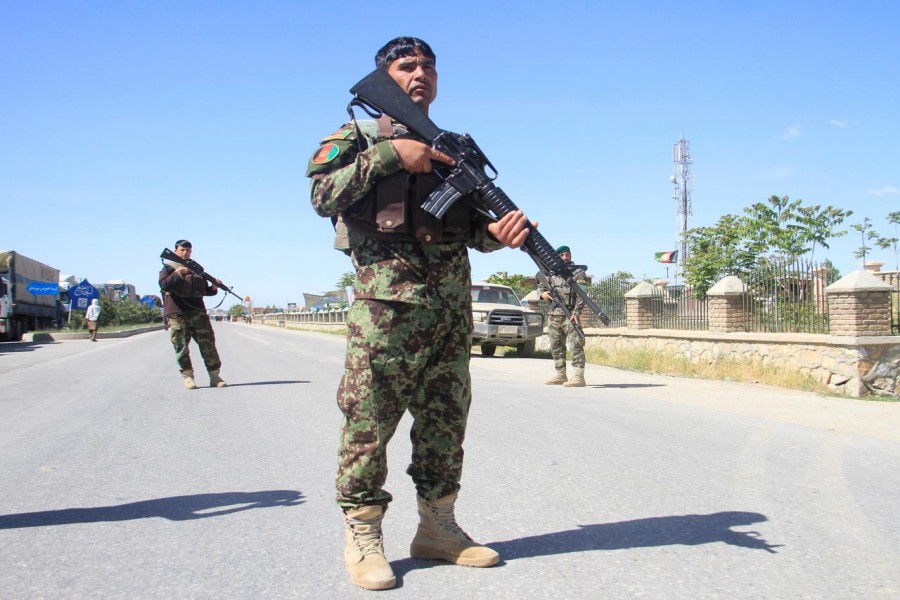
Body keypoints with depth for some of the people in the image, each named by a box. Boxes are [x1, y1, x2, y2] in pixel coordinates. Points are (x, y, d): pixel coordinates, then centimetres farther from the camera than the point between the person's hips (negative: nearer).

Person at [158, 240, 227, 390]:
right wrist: (178, 273, -17)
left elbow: (205, 290, 22)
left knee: (208, 344, -1)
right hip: (177, 315, -3)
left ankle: (215, 377, 2)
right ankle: (188, 377, 6)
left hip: (198, 313, 3)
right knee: (181, 347, -2)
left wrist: (214, 287, 1)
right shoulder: (168, 268, 8)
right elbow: (164, 285, -10)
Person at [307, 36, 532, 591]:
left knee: (445, 419, 9)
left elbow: (472, 227, 16)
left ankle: (438, 526, 20)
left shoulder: (455, 147, 22)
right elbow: (323, 196, -9)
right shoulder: (358, 135, 8)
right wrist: (390, 153, -13)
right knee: (369, 418, -4)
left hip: (452, 303, 5)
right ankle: (363, 535, 8)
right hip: (387, 299, -5)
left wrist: (498, 231, -7)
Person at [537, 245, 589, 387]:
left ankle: (579, 377, -15)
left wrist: (576, 312, -21)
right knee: (556, 346, 11)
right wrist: (542, 293, 0)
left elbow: (581, 295, -9)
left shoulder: (578, 272, -1)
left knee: (576, 345, -12)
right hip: (554, 315, 6)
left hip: (570, 315, -6)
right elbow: (541, 284, 25)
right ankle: (560, 375, 21)